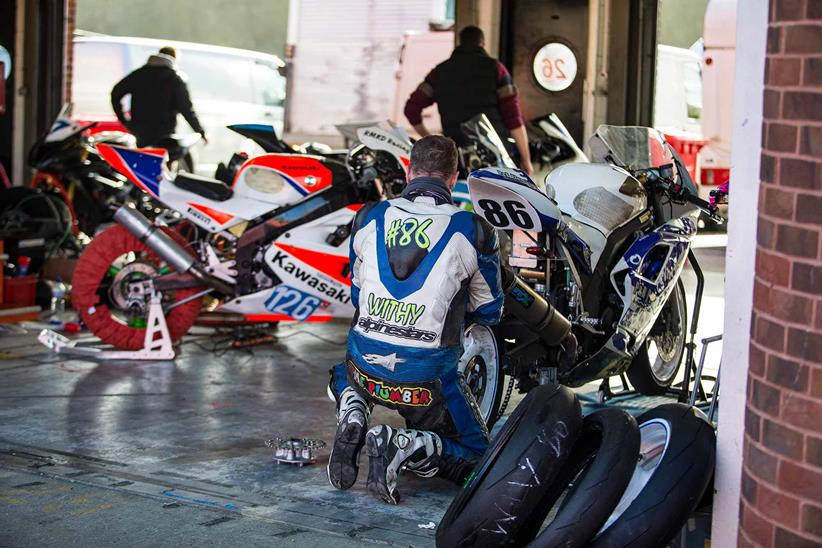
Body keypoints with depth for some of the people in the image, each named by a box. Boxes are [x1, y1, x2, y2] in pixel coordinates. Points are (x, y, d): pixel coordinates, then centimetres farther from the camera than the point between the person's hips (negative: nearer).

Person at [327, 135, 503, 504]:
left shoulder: (368, 219, 2)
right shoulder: (474, 231, -7)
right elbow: (489, 312, 8)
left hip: (367, 366, 3)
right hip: (427, 381, -3)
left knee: (342, 376, 39)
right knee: (472, 456, 18)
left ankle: (352, 416, 3)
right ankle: (404, 446, -12)